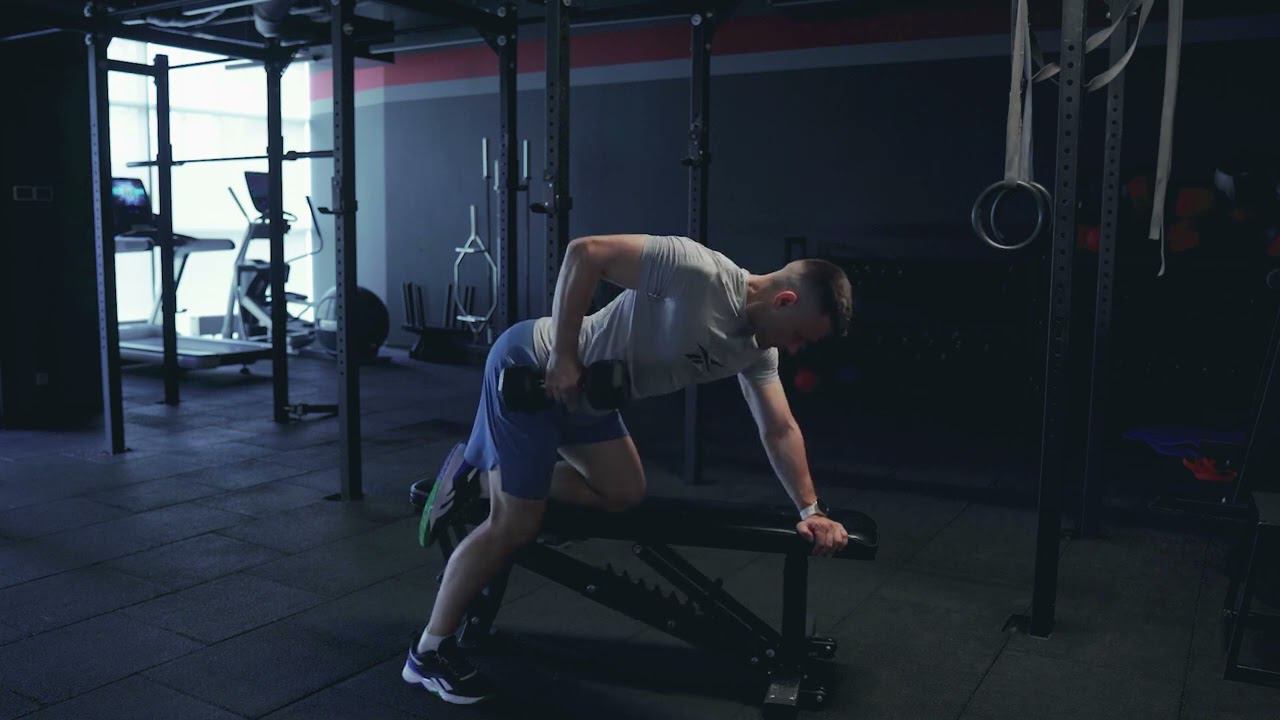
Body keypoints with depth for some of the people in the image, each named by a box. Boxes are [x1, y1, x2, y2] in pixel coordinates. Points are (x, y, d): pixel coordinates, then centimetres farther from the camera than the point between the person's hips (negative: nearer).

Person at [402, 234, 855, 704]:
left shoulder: (757, 350, -1)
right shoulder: (699, 271, -29)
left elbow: (780, 429, 6)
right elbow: (585, 252, -29)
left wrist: (810, 510, -1)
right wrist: (563, 354, -27)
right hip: (530, 367, -9)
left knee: (623, 494, 9)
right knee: (515, 524, -6)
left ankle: (479, 474, 19)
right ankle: (429, 651, 11)